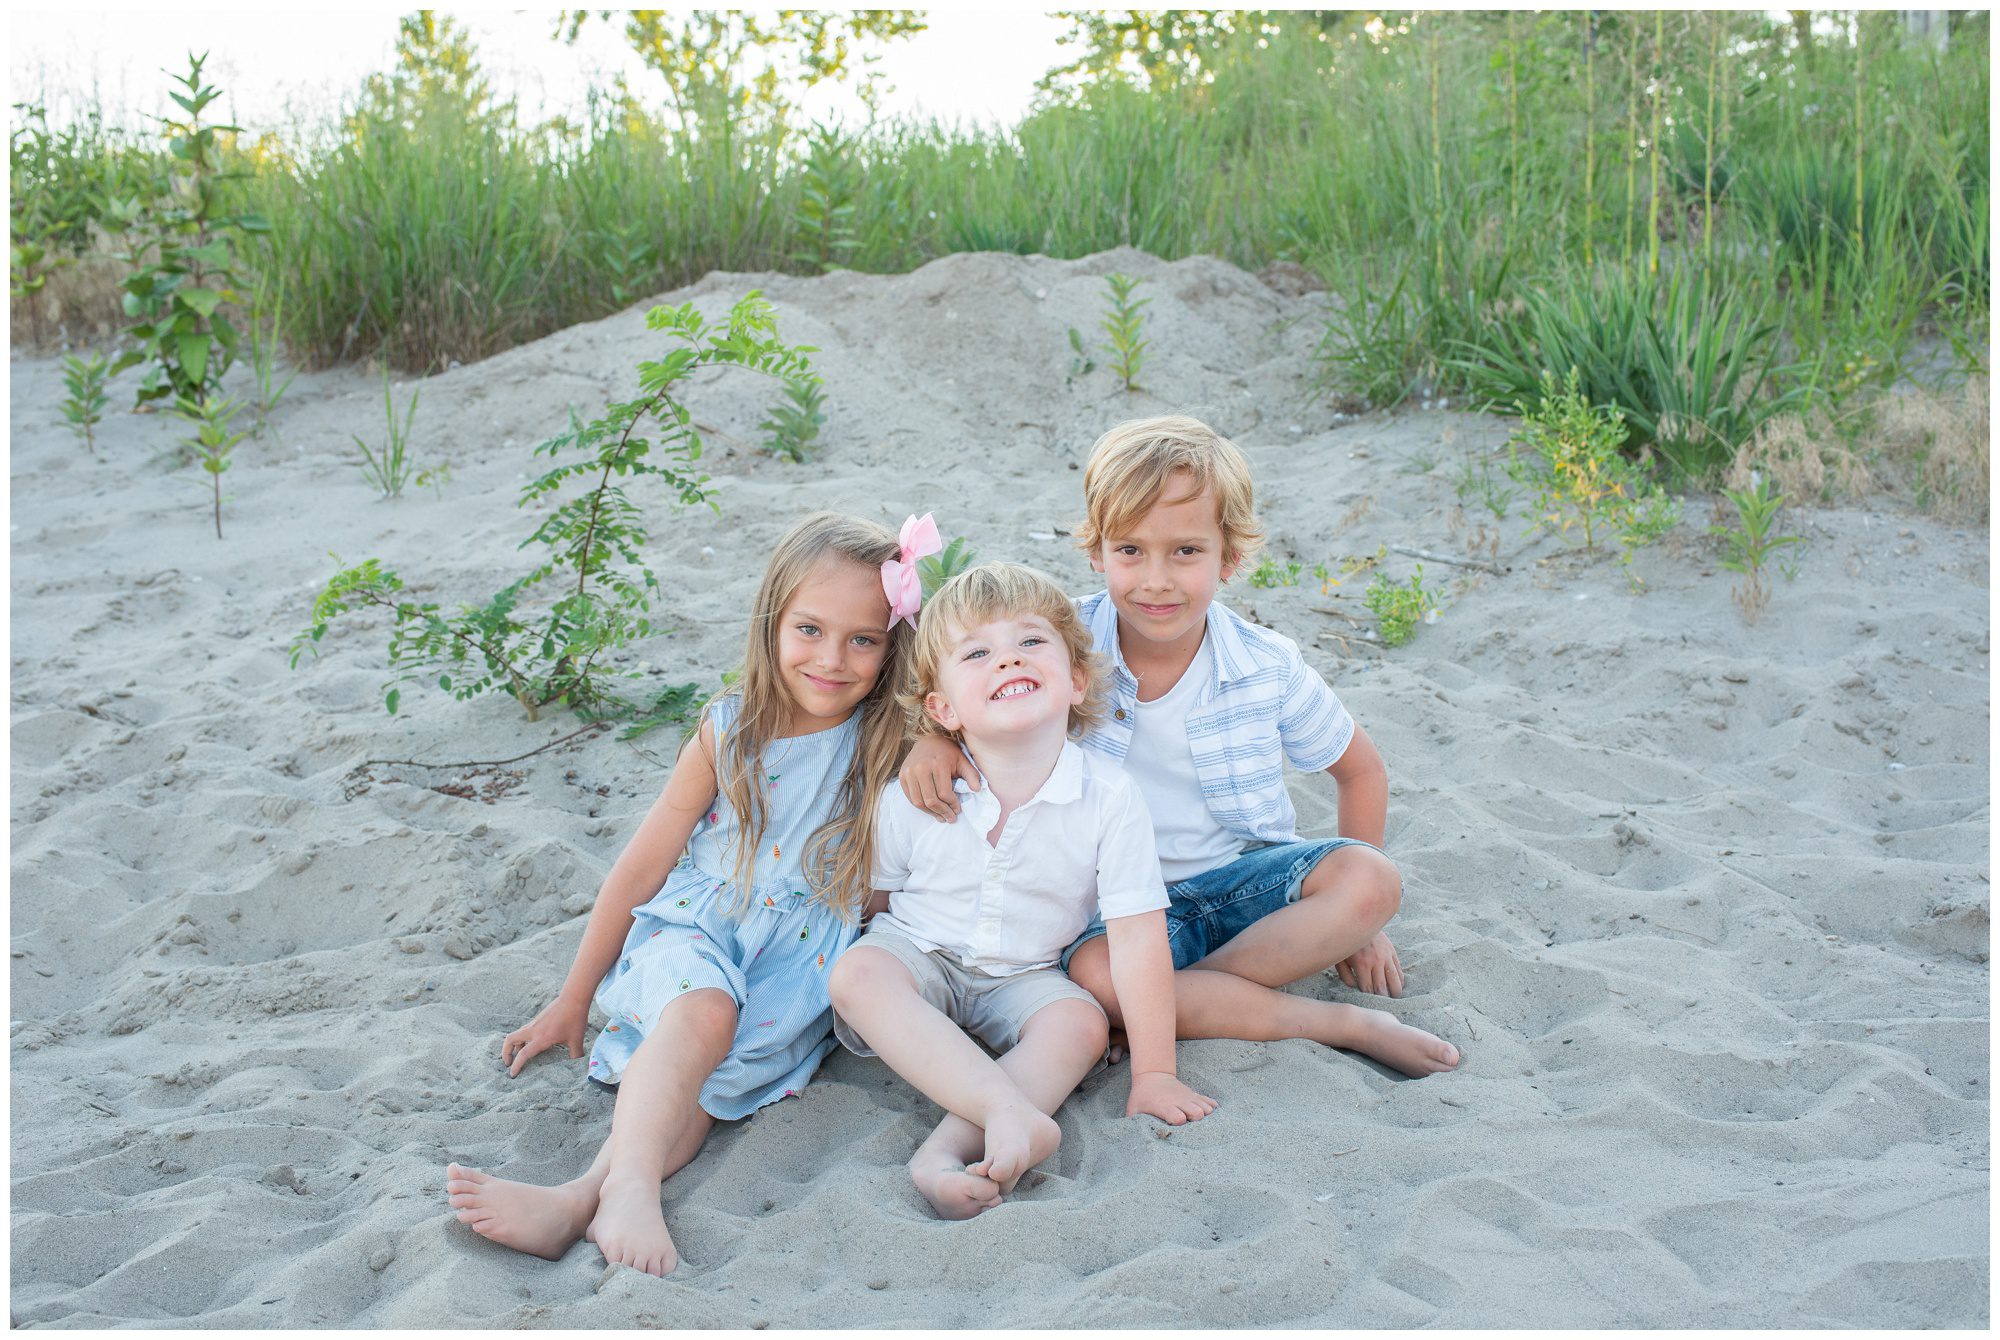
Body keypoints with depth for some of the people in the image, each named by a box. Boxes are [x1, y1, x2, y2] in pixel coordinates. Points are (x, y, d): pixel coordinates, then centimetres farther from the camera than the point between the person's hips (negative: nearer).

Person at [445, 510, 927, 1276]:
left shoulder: (890, 744, -1)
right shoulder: (729, 732, 0)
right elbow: (641, 868, 7)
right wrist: (572, 1001, 12)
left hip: (798, 967, 0)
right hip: (696, 933, 0)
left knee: (710, 1068, -29)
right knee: (702, 1011, -34)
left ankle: (583, 1200, -46)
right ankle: (631, 1184, -52)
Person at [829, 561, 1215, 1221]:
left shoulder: (1109, 799, -18)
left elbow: (1138, 938, -16)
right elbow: (873, 899, 2)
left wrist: (1153, 1072, -17)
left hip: (1022, 978, 0)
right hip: (918, 953, 0)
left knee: (1082, 1023, -30)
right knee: (857, 972, -32)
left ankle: (946, 1149, -39)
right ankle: (1015, 1114, -42)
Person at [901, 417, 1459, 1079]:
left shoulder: (1267, 667, -9)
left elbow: (1361, 770, 6)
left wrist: (1354, 909, 5)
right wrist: (932, 739, -23)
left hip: (1245, 875, 1)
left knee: (1372, 878, -27)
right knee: (1093, 974, -35)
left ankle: (1195, 993, -20)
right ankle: (1340, 1024, -21)